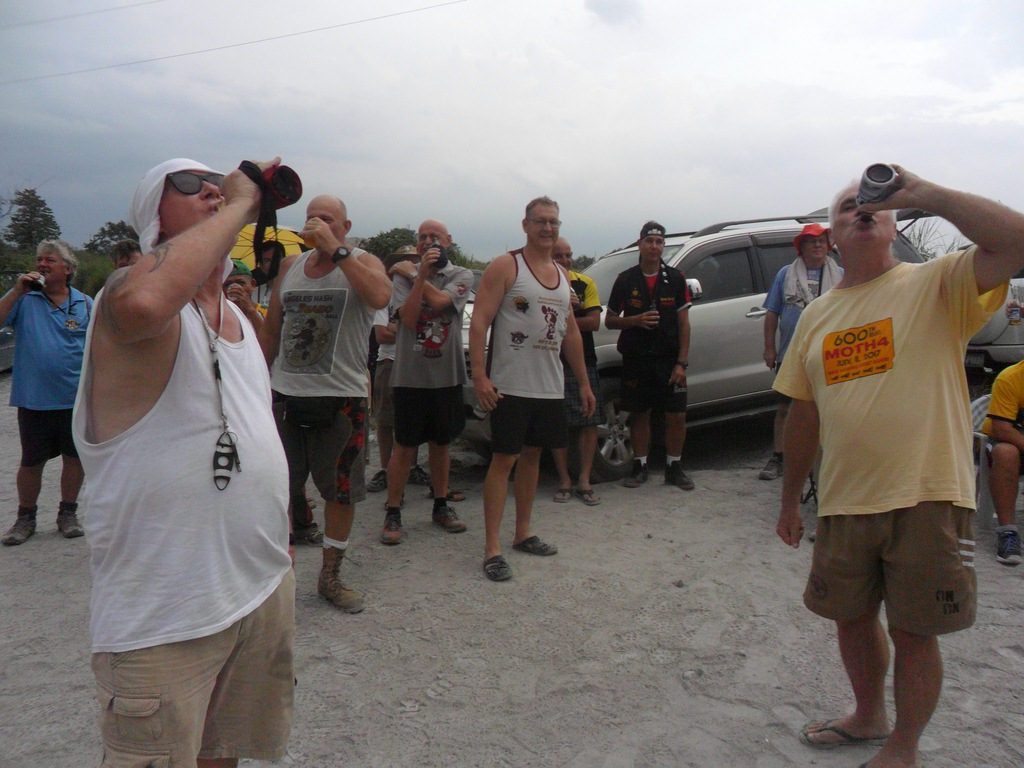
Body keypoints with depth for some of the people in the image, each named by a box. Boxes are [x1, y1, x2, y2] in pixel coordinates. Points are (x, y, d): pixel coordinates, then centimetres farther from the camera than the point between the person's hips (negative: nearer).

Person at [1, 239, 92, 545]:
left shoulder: (85, 304, 3)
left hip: (76, 398, 0)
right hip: (33, 399, 0)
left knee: (75, 457, 9)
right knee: (31, 462, 8)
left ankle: (68, 513, 26)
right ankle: (25, 517, 26)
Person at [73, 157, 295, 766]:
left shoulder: (238, 316, 12)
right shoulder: (131, 288, -14)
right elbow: (142, 304, -41)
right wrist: (238, 205, -27)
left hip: (265, 590, 8)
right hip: (164, 622, -7)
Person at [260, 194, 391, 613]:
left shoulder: (363, 262, -2)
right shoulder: (290, 266, 12)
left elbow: (380, 296, -27)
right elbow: (271, 331, 19)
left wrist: (335, 248, -23)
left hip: (341, 399, -4)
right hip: (285, 395, 4)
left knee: (342, 493, 6)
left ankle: (330, 576, 25)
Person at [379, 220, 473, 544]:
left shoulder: (461, 275, 3)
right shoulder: (404, 275, 2)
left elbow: (439, 301, -17)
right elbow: (408, 317, -14)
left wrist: (414, 273, -6)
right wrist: (421, 273, -18)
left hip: (447, 375, 1)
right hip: (410, 375, -1)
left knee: (440, 443, 14)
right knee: (404, 447, 2)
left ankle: (441, 506, 29)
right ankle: (393, 514, 12)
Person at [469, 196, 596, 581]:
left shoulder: (562, 275, 15)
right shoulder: (505, 266, -6)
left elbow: (571, 332, 20)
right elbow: (479, 322, -13)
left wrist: (584, 382, 18)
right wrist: (479, 374, -22)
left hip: (550, 387, 7)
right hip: (510, 386, -7)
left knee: (532, 456, 14)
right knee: (504, 459, -5)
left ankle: (523, 534, 27)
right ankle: (492, 548, 1)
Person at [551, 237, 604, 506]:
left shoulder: (585, 283, 6)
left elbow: (594, 322, -3)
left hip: (584, 362, 2)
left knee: (589, 422, 0)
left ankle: (584, 481, 8)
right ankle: (564, 481, 13)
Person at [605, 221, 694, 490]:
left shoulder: (675, 278, 4)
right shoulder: (626, 280, 3)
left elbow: (684, 323, 2)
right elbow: (610, 320, 6)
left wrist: (681, 363, -6)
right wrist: (636, 320, -14)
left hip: (669, 358, 0)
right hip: (636, 359, 0)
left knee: (677, 415, 1)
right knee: (639, 414, 7)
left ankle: (674, 467, 17)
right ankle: (640, 466, 21)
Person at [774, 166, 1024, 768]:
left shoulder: (937, 284, -4)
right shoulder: (817, 315, 9)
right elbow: (803, 414, 12)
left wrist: (922, 192, -20)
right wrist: (790, 501, 15)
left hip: (927, 499, -4)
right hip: (844, 501, 5)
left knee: (914, 632, 8)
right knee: (853, 617, 20)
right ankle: (869, 717, 46)